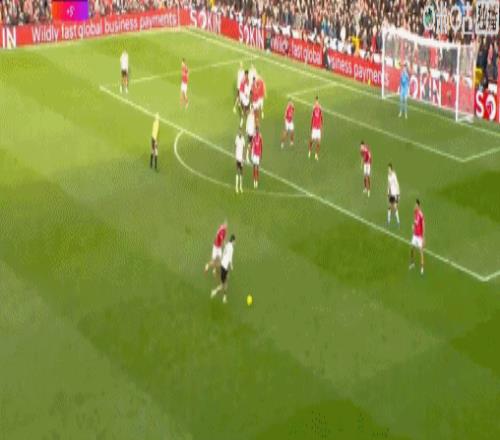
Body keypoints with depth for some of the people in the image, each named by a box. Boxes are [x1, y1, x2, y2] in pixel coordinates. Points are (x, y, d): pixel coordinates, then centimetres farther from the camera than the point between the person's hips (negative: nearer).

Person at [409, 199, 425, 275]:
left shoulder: (421, 215, -22)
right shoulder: (415, 212, 0)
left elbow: (423, 227, -18)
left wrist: (423, 237, -15)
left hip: (419, 235, -7)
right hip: (415, 234, 7)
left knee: (420, 250, 2)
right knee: (412, 248, 15)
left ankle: (422, 267, 13)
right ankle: (412, 263, 35)